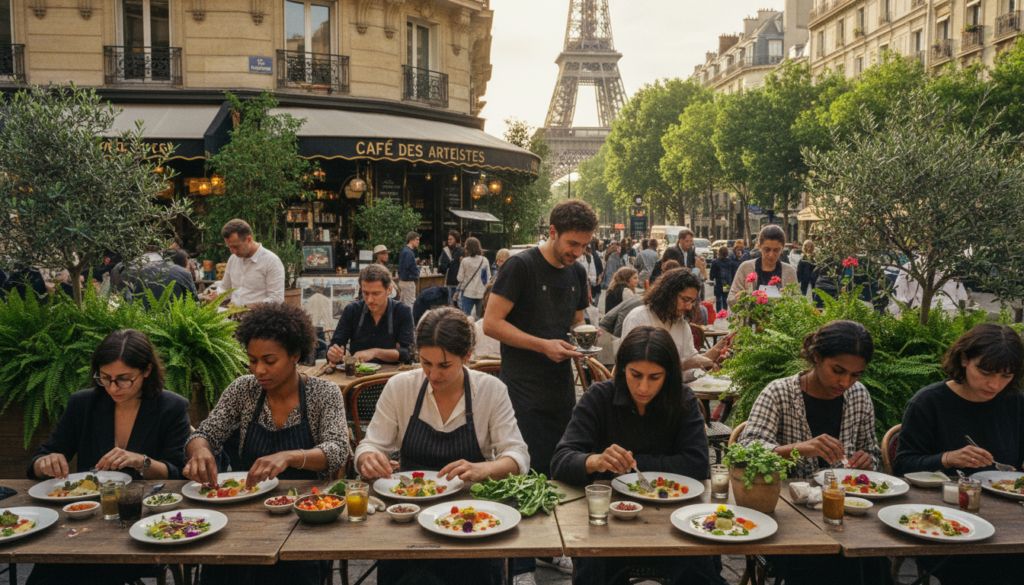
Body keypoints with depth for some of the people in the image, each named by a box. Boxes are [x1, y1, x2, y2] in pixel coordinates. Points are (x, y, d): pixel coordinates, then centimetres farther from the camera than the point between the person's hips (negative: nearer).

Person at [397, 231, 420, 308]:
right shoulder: (409, 253, -18)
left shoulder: (403, 251, 14)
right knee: (410, 304, -7)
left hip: (401, 281, 10)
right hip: (408, 282, -10)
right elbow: (413, 268, -22)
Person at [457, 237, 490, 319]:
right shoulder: (484, 260, -2)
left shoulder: (464, 261, -10)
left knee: (466, 316, 5)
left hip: (468, 293, -2)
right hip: (481, 293, 2)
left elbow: (460, 278, -4)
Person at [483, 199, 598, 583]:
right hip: (524, 391, -6)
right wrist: (543, 345, -18)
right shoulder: (521, 266, -10)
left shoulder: (577, 273, 12)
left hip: (561, 389, 7)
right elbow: (491, 323, -13)